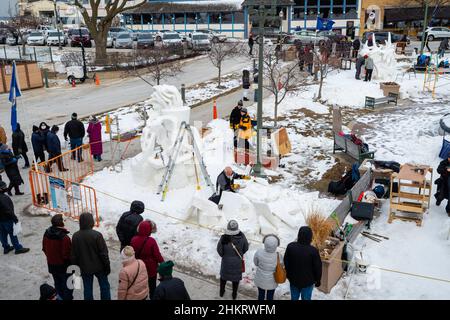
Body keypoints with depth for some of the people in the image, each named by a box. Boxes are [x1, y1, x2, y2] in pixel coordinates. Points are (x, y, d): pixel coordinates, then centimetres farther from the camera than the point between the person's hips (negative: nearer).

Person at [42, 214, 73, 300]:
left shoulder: (47, 233, -7)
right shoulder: (64, 237, -30)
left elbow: (44, 248, 6)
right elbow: (67, 253, -24)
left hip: (51, 264, 7)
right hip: (63, 265, -7)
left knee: (58, 283, 22)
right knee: (67, 285, 11)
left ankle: (60, 297, 35)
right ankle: (67, 298, 20)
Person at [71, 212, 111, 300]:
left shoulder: (75, 236, -7)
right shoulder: (97, 235, -20)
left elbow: (73, 255, 2)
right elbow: (103, 253, -15)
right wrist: (107, 266, -4)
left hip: (85, 268, 3)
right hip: (99, 267, -3)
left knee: (87, 288, 14)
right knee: (104, 285, 14)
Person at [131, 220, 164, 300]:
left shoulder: (134, 239, -14)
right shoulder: (151, 241, -28)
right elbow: (157, 254, -19)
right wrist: (162, 262, -2)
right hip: (150, 268, -4)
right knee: (152, 284, 16)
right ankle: (153, 297, 29)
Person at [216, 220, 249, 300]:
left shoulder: (223, 238, -29)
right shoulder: (241, 236, -24)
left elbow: (219, 250, -16)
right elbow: (246, 248, -8)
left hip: (226, 261, 0)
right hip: (238, 261, 1)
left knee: (224, 275, 27)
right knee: (236, 277, 24)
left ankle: (221, 292, 46)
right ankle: (234, 295, 41)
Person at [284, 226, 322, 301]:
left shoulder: (290, 246, -16)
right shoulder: (313, 251, -26)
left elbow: (286, 262, -2)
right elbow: (318, 268, -14)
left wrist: (288, 275, 15)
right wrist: (318, 280, 4)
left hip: (293, 279, 3)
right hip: (308, 281, -3)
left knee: (294, 298, 22)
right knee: (306, 298, 17)